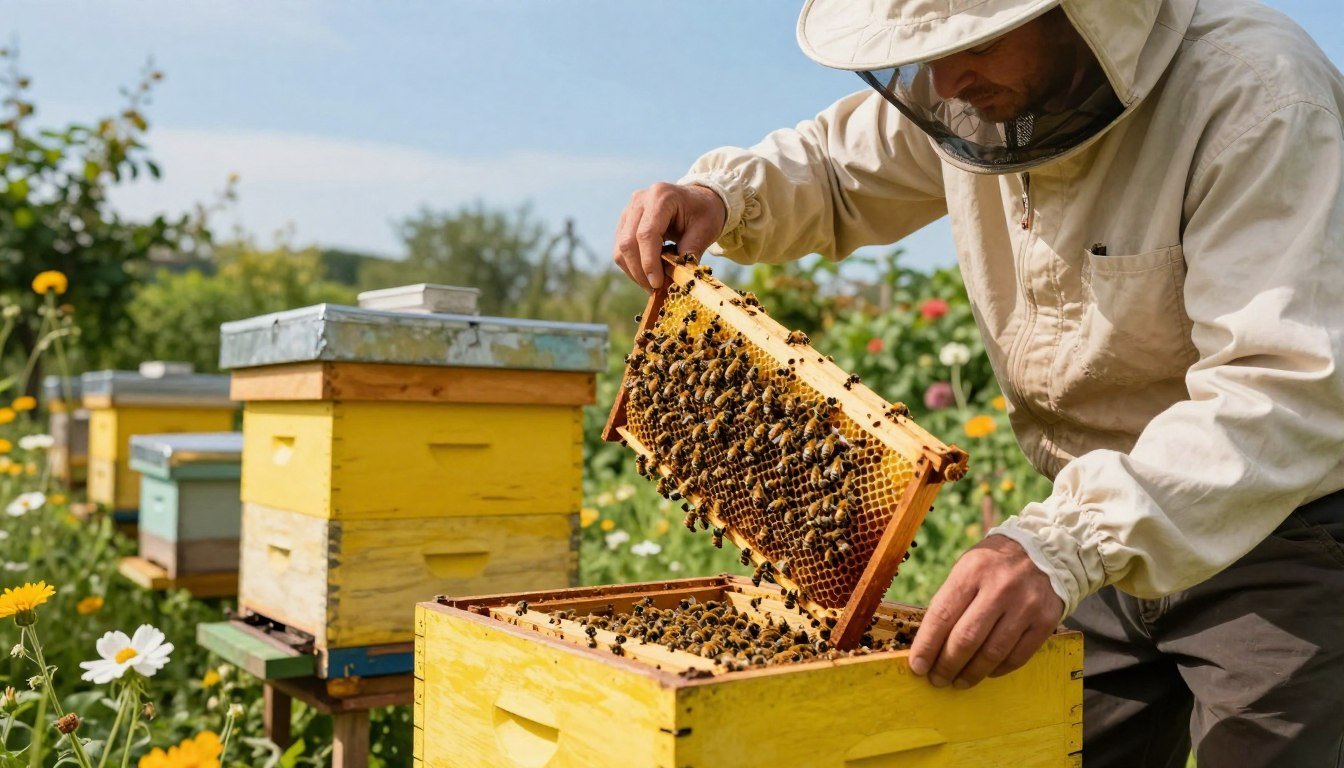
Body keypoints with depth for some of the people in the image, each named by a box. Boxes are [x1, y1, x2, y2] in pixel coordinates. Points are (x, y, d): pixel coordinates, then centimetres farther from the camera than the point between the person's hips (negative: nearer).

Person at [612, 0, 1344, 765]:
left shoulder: (1256, 95, -26)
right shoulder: (973, 89, -6)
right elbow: (836, 169, 11)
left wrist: (1072, 541, -47)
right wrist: (718, 195, -9)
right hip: (1105, 533, 6)